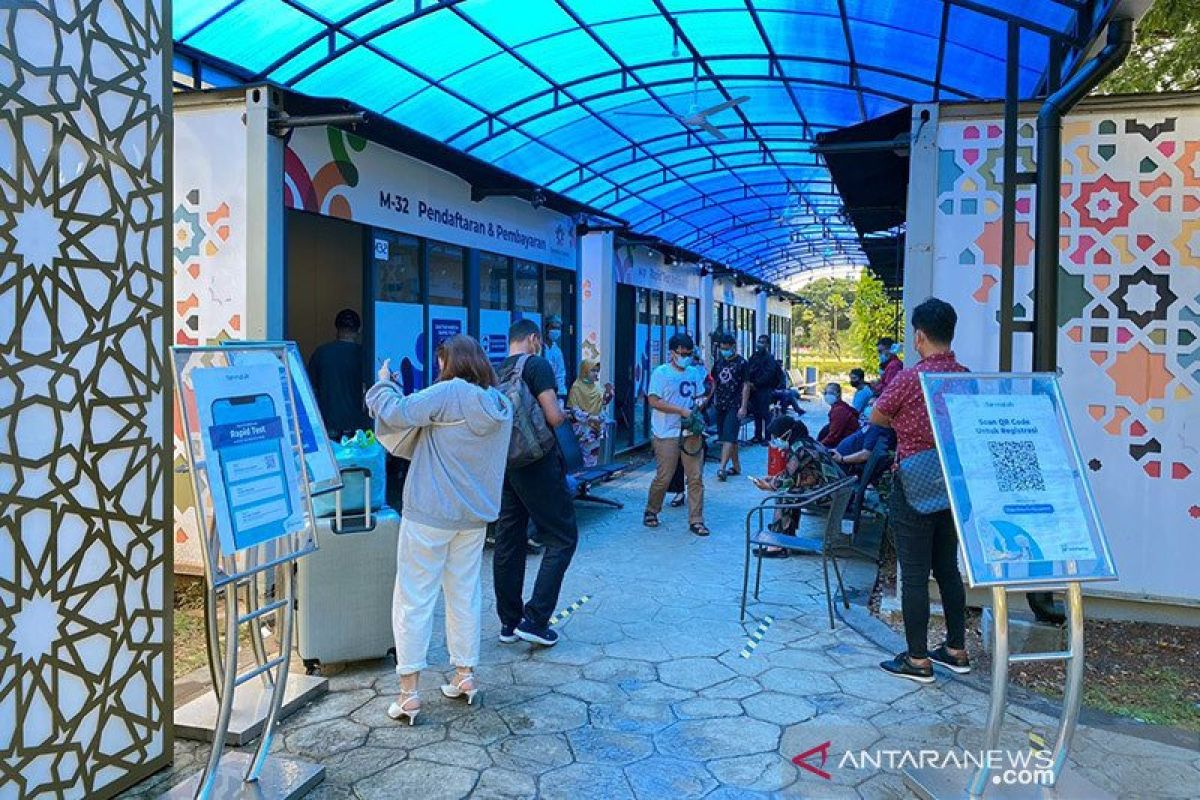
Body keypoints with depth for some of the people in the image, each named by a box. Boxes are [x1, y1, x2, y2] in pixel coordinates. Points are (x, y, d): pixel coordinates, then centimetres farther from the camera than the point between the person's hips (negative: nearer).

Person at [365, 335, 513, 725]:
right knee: (465, 594, 17)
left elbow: (395, 413, -22)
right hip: (475, 516, 7)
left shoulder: (449, 393, -16)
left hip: (430, 514, -7)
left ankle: (409, 693, 3)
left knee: (414, 598, 1)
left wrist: (384, 384, -2)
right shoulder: (501, 404, 7)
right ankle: (465, 676, 26)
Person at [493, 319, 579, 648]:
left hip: (505, 463, 7)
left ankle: (509, 621, 20)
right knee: (562, 538, 3)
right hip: (538, 463, -7)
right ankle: (535, 619, -2)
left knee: (508, 541, 12)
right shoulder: (537, 364, -10)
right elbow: (554, 417, -17)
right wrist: (565, 413, 4)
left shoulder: (496, 372, 10)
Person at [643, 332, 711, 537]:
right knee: (663, 478, 1)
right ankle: (651, 512, 24)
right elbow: (654, 401, -11)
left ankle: (696, 520, 9)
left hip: (691, 433, 5)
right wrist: (682, 411, -15)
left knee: (695, 478, 2)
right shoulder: (661, 372, -5)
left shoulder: (695, 372, 12)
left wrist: (699, 405, -3)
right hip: (667, 434, -5)